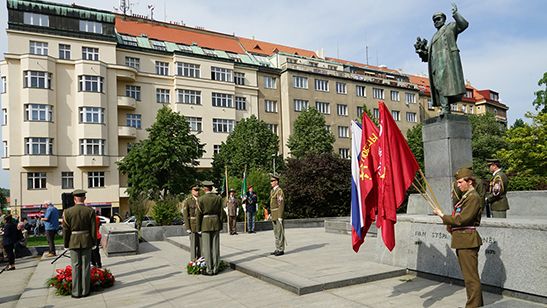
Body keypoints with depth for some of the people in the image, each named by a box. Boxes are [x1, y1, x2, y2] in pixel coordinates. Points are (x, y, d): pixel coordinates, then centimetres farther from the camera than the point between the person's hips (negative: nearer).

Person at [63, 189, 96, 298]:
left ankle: (76, 292, 12)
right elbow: (93, 229, -3)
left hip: (74, 242, 0)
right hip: (86, 241, 1)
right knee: (85, 266, 8)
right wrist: (93, 242, 8)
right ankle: (85, 291, 14)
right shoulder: (90, 211, -6)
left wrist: (66, 243, 6)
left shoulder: (67, 212, -7)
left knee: (76, 267, 7)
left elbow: (65, 230, -4)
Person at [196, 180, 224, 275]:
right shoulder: (219, 198, 1)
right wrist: (220, 226, 11)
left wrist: (198, 228, 0)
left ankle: (209, 270, 5)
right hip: (216, 224, 4)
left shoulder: (201, 199, -9)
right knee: (215, 247, 7)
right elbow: (221, 213, 4)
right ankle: (215, 269, 12)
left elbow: (199, 214, -7)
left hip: (205, 224, -4)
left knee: (207, 248, 2)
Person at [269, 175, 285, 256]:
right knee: (276, 233, 11)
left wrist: (280, 217, -22)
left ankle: (281, 250, 1)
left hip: (278, 215, -9)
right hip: (274, 215, 10)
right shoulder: (272, 191, 16)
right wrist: (271, 215, 20)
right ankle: (277, 249, 17)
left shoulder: (279, 191, -14)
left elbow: (281, 204, -19)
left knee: (280, 233, -5)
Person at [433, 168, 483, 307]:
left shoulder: (473, 197, -15)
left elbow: (462, 219, -21)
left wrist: (443, 216, -12)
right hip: (463, 242, 10)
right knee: (469, 276, 19)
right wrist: (451, 226, 4)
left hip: (468, 241, -10)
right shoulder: (466, 196, 16)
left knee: (471, 277, -3)